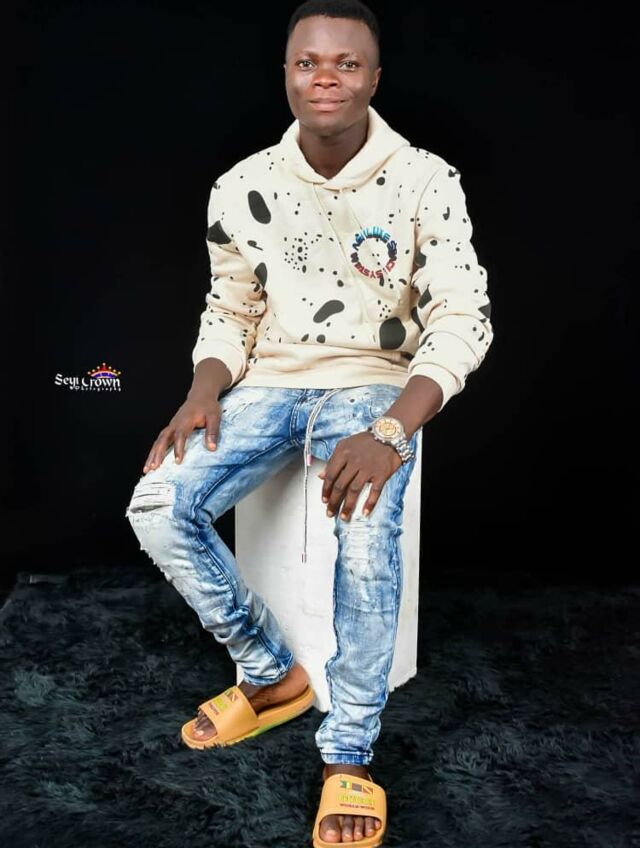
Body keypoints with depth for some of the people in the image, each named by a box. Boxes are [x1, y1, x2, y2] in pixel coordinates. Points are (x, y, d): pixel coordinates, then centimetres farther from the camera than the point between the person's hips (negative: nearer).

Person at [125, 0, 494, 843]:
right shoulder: (242, 188, 0)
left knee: (367, 537, -33)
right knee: (158, 508, -18)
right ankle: (272, 675, 4)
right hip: (270, 384, 4)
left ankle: (350, 755, -9)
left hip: (377, 389, -3)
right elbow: (231, 311, 10)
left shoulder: (425, 181, -9)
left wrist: (390, 431, -27)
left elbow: (463, 320, -12)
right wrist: (204, 394, -11)